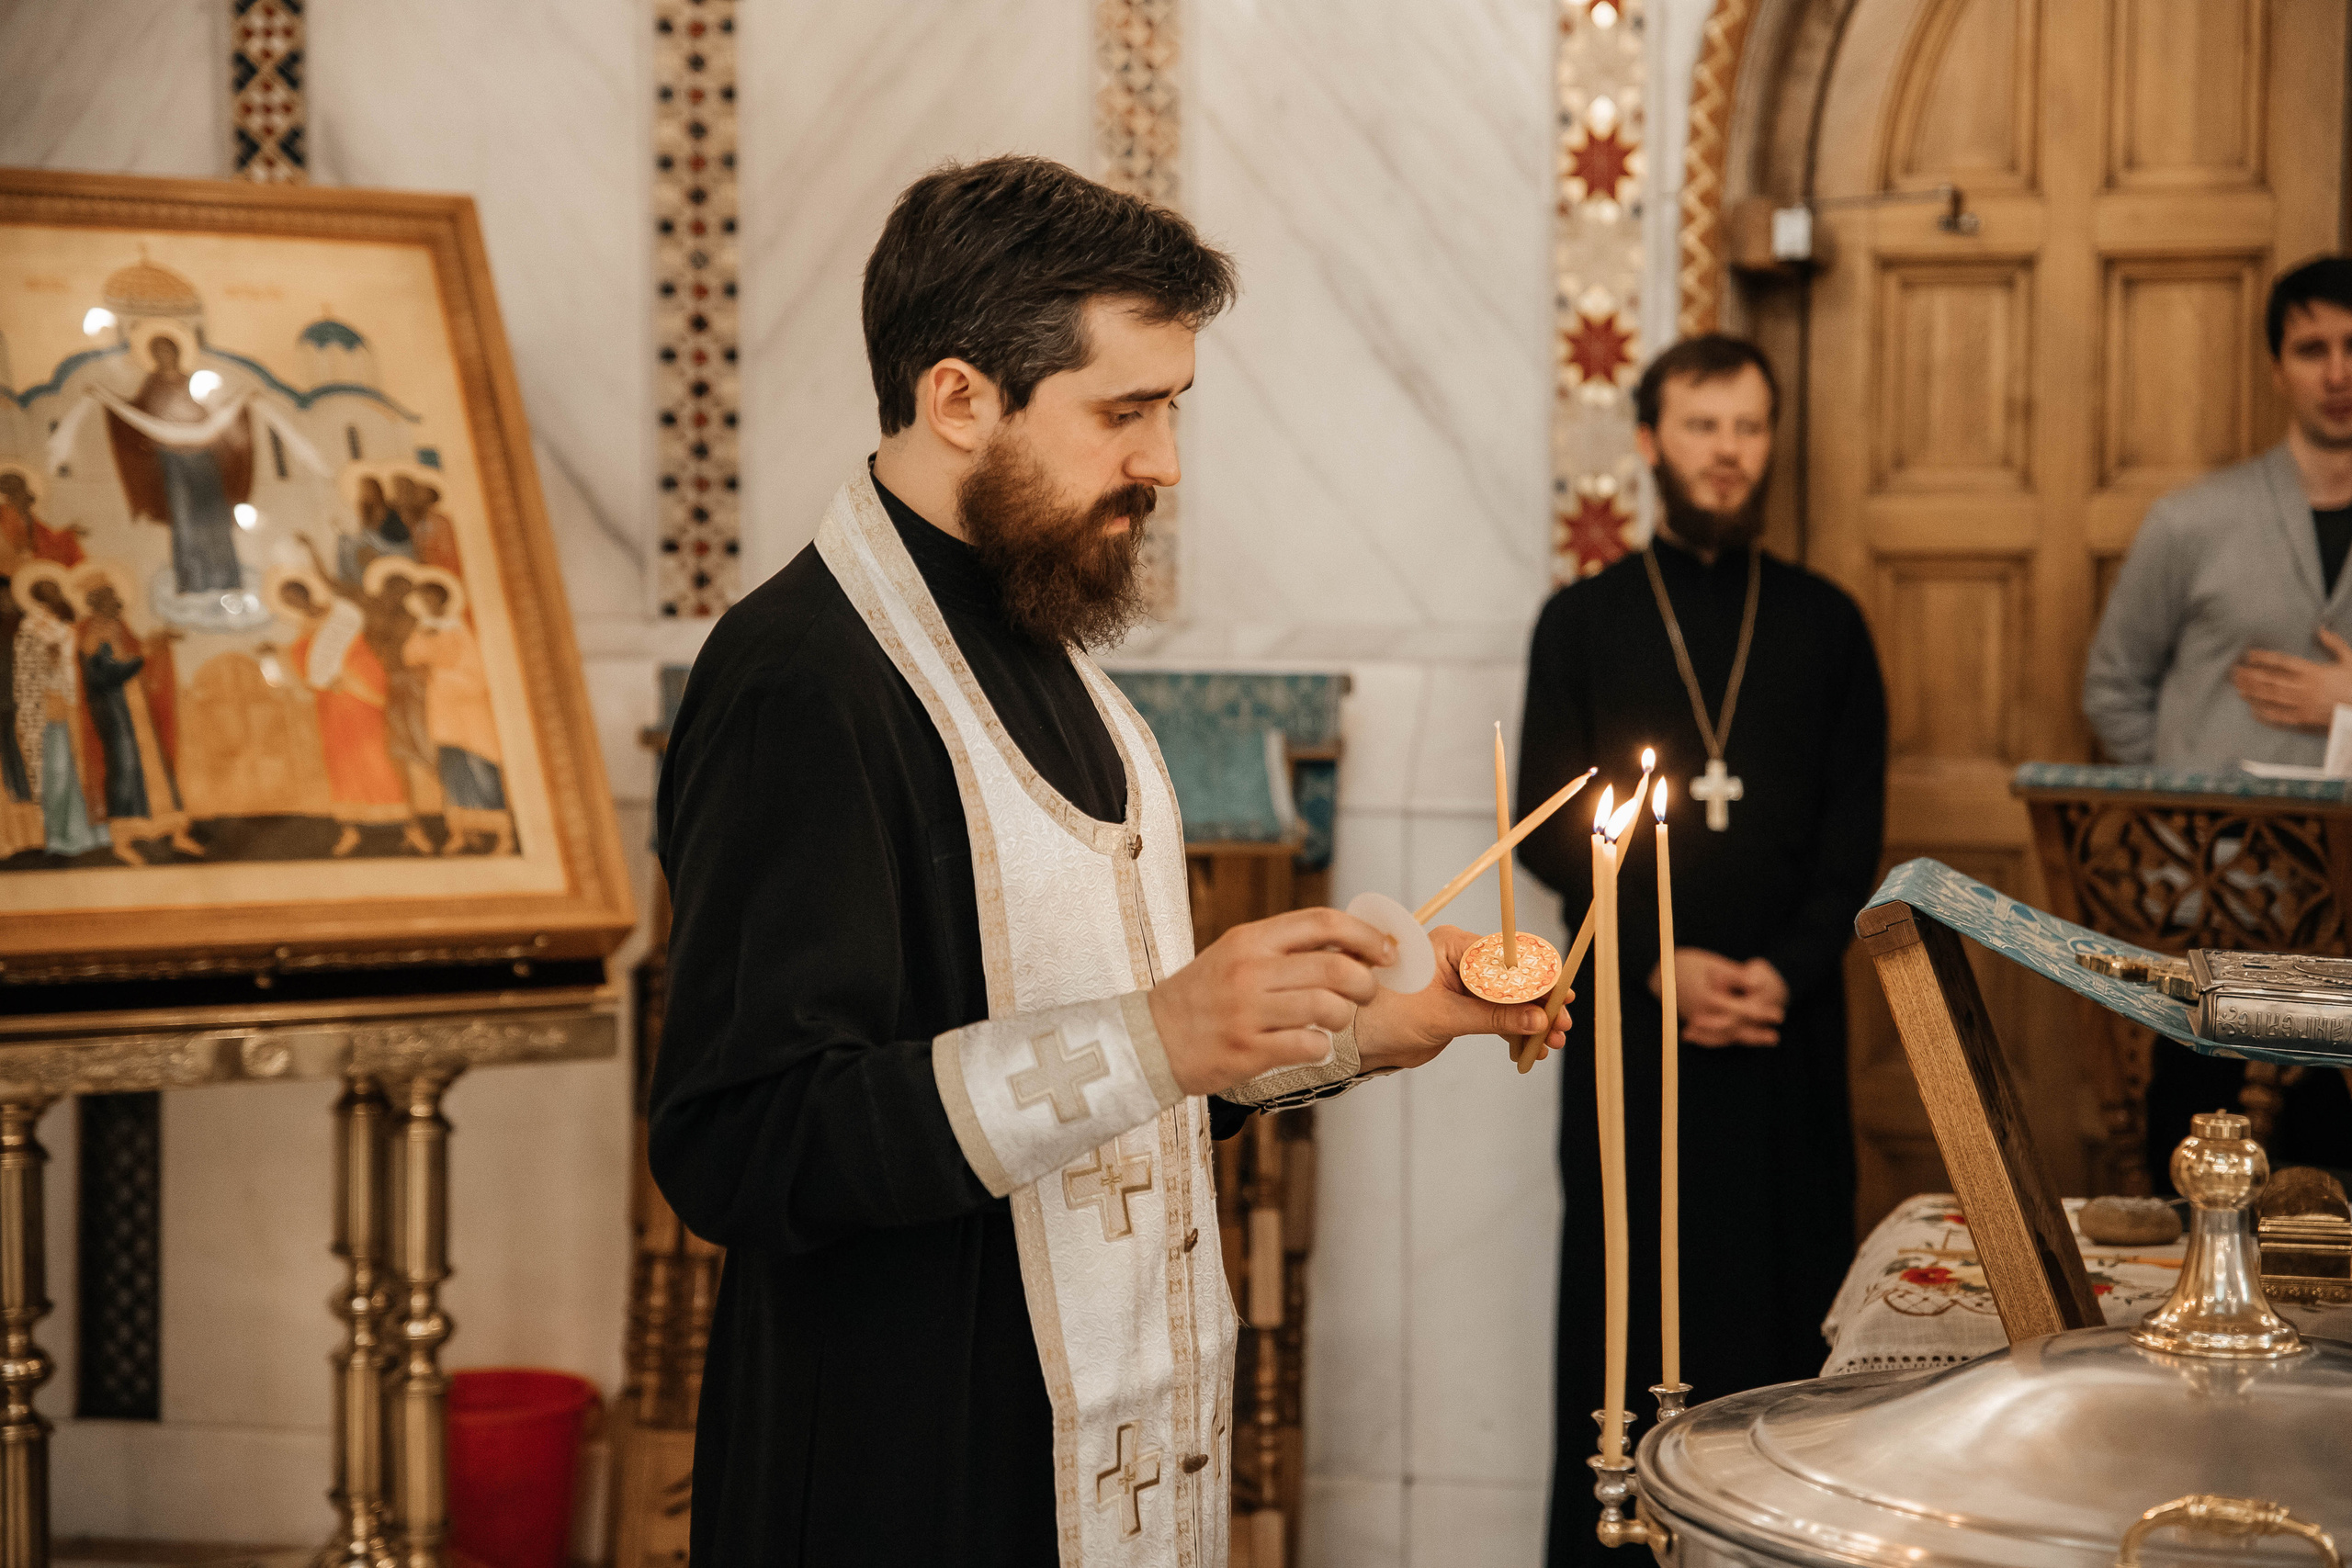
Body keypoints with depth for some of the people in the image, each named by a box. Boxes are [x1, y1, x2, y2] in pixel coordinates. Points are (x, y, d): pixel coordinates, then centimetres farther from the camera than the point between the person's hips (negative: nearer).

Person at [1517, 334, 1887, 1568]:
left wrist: (1785, 970, -9)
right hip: (1629, 1017, -1)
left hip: (1788, 1016, 1)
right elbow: (1547, 830, 2)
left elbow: (1855, 837, 6)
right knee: (1623, 1303, 1)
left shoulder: (1826, 625, 10)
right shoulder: (1582, 622, 8)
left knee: (1788, 1301, 0)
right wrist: (1660, 962, -10)